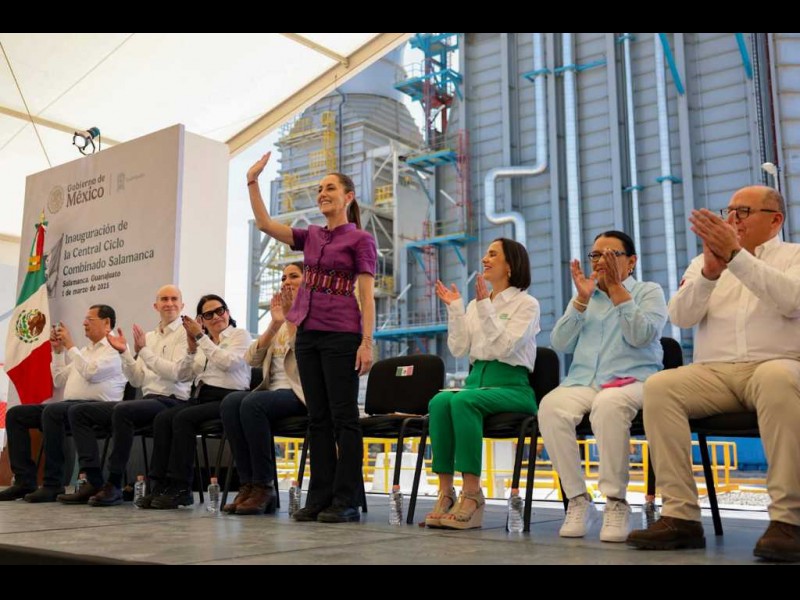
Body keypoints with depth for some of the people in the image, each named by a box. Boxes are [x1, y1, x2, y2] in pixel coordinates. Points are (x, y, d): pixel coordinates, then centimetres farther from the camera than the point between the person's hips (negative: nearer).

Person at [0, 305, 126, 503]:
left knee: (52, 411, -36)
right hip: (71, 405, 9)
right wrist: (58, 351, 17)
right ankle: (24, 481, -7)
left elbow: (90, 372, -18)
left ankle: (53, 485, -29)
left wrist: (70, 345, -9)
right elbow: (59, 381, 26)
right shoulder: (84, 351, 27)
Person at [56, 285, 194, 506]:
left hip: (171, 401, -8)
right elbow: (137, 380, 16)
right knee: (79, 412, -1)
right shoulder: (149, 336, 20)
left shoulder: (184, 333, -1)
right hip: (147, 400, 8)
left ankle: (114, 485, -25)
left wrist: (144, 351, -14)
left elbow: (175, 372, -14)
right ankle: (94, 481, -10)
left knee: (122, 410, -36)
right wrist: (124, 352, 3)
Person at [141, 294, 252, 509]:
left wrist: (200, 337, -13)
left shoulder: (240, 335, 4)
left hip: (227, 398, -6)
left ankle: (181, 488, -24)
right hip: (202, 396, 6)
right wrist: (191, 347, 0)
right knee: (162, 418, -20)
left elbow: (227, 362, -15)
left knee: (183, 418, -29)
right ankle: (161, 484, -20)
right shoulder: (203, 343, 21)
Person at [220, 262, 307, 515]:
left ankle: (264, 486, -22)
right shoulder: (281, 318, 22)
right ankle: (248, 484, -21)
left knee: (252, 404, -32)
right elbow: (251, 359, 7)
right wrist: (275, 324, -4)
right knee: (230, 402, -24)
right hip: (274, 389, 6)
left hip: (301, 394, -6)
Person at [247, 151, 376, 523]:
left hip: (341, 336, -6)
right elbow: (265, 224, 10)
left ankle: (346, 501, 2)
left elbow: (366, 296, -7)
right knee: (318, 418, 7)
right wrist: (253, 182, 3)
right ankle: (320, 497, 12)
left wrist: (367, 342, -14)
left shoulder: (360, 240, -1)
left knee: (343, 417, -3)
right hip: (308, 334, 6)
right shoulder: (311, 237, 16)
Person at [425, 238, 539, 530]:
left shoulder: (526, 303, 3)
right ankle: (445, 491, -30)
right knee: (439, 401, -29)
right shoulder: (476, 305, 19)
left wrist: (485, 307, -15)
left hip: (512, 385, -5)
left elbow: (505, 347, -12)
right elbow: (459, 349, 9)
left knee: (462, 400, -35)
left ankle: (472, 493, -33)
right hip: (477, 379, 5)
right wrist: (454, 309, 3)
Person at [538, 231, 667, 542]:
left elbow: (641, 336, -7)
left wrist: (616, 287, -6)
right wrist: (581, 299, 1)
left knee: (608, 404, -40)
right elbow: (559, 344, 9)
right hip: (582, 381, 3)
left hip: (632, 380, -3)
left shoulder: (649, 292, 14)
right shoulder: (584, 298, 24)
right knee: (550, 407, -31)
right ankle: (578, 500, -21)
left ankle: (616, 502, -27)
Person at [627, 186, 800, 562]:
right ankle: (681, 516, -26)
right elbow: (681, 316, 2)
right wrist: (710, 271, -15)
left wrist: (735, 255, -20)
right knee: (658, 386, -26)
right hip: (714, 373, 3)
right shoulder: (703, 263, 21)